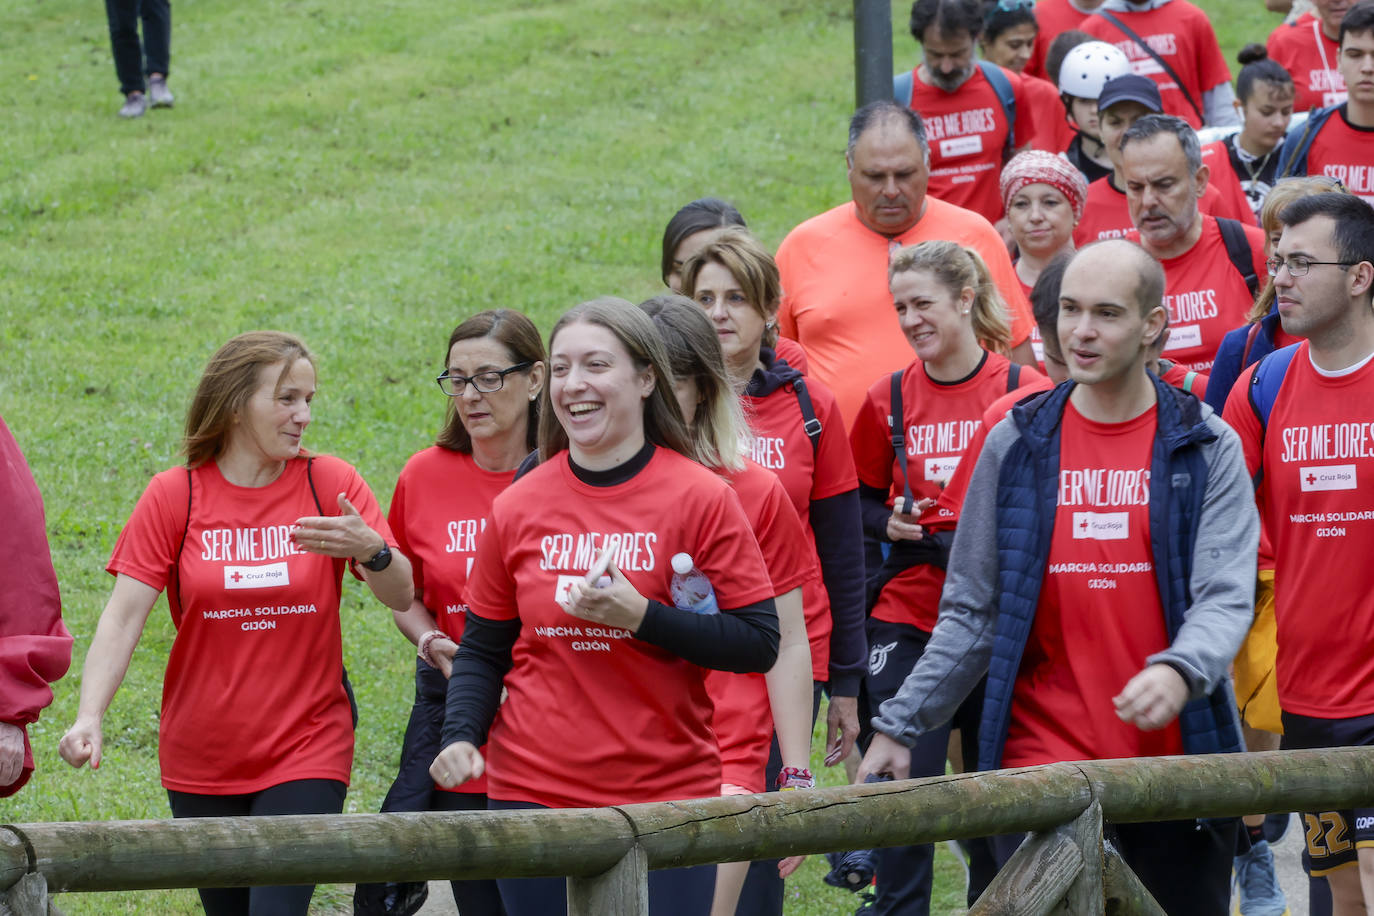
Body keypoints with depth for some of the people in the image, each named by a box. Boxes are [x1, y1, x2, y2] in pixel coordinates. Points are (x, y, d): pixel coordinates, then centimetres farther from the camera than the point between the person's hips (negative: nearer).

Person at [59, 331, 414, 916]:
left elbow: (402, 597, -4)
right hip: (201, 759, 1)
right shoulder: (173, 496, -1)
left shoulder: (330, 484, -1)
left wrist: (372, 552, -27)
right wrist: (90, 717, -23)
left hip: (306, 752, -1)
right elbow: (124, 614, -8)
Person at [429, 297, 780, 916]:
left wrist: (642, 615, -18)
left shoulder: (700, 498, -4)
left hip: (667, 796, -2)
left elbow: (759, 643, -7)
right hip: (533, 791, 2)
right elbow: (483, 650, 13)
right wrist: (460, 736, -4)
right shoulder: (518, 506, 4)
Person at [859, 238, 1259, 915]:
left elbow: (1225, 597, -7)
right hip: (1039, 758, 1)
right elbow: (971, 611, 11)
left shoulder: (1207, 448, 3)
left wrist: (1179, 671, -28)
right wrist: (900, 726, 6)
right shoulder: (1016, 446, 8)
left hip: (1177, 759, -1)